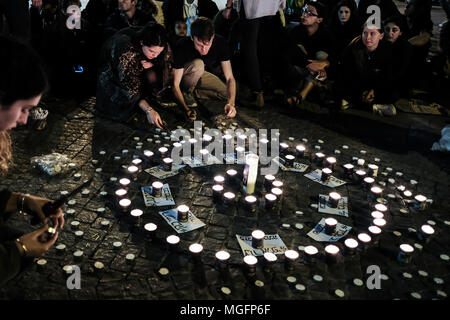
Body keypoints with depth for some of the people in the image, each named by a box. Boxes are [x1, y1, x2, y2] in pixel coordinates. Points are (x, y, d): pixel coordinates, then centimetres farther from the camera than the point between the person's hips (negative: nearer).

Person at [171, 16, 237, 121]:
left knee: (229, 95, -17)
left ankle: (194, 91, 0)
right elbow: (175, 84, -31)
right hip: (184, 77, -4)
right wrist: (187, 109, -45)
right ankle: (186, 92, -11)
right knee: (198, 65, -37)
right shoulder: (182, 47, -35)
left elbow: (230, 78, -26)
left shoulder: (221, 43, -26)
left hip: (202, 74, 4)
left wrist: (231, 103, -43)